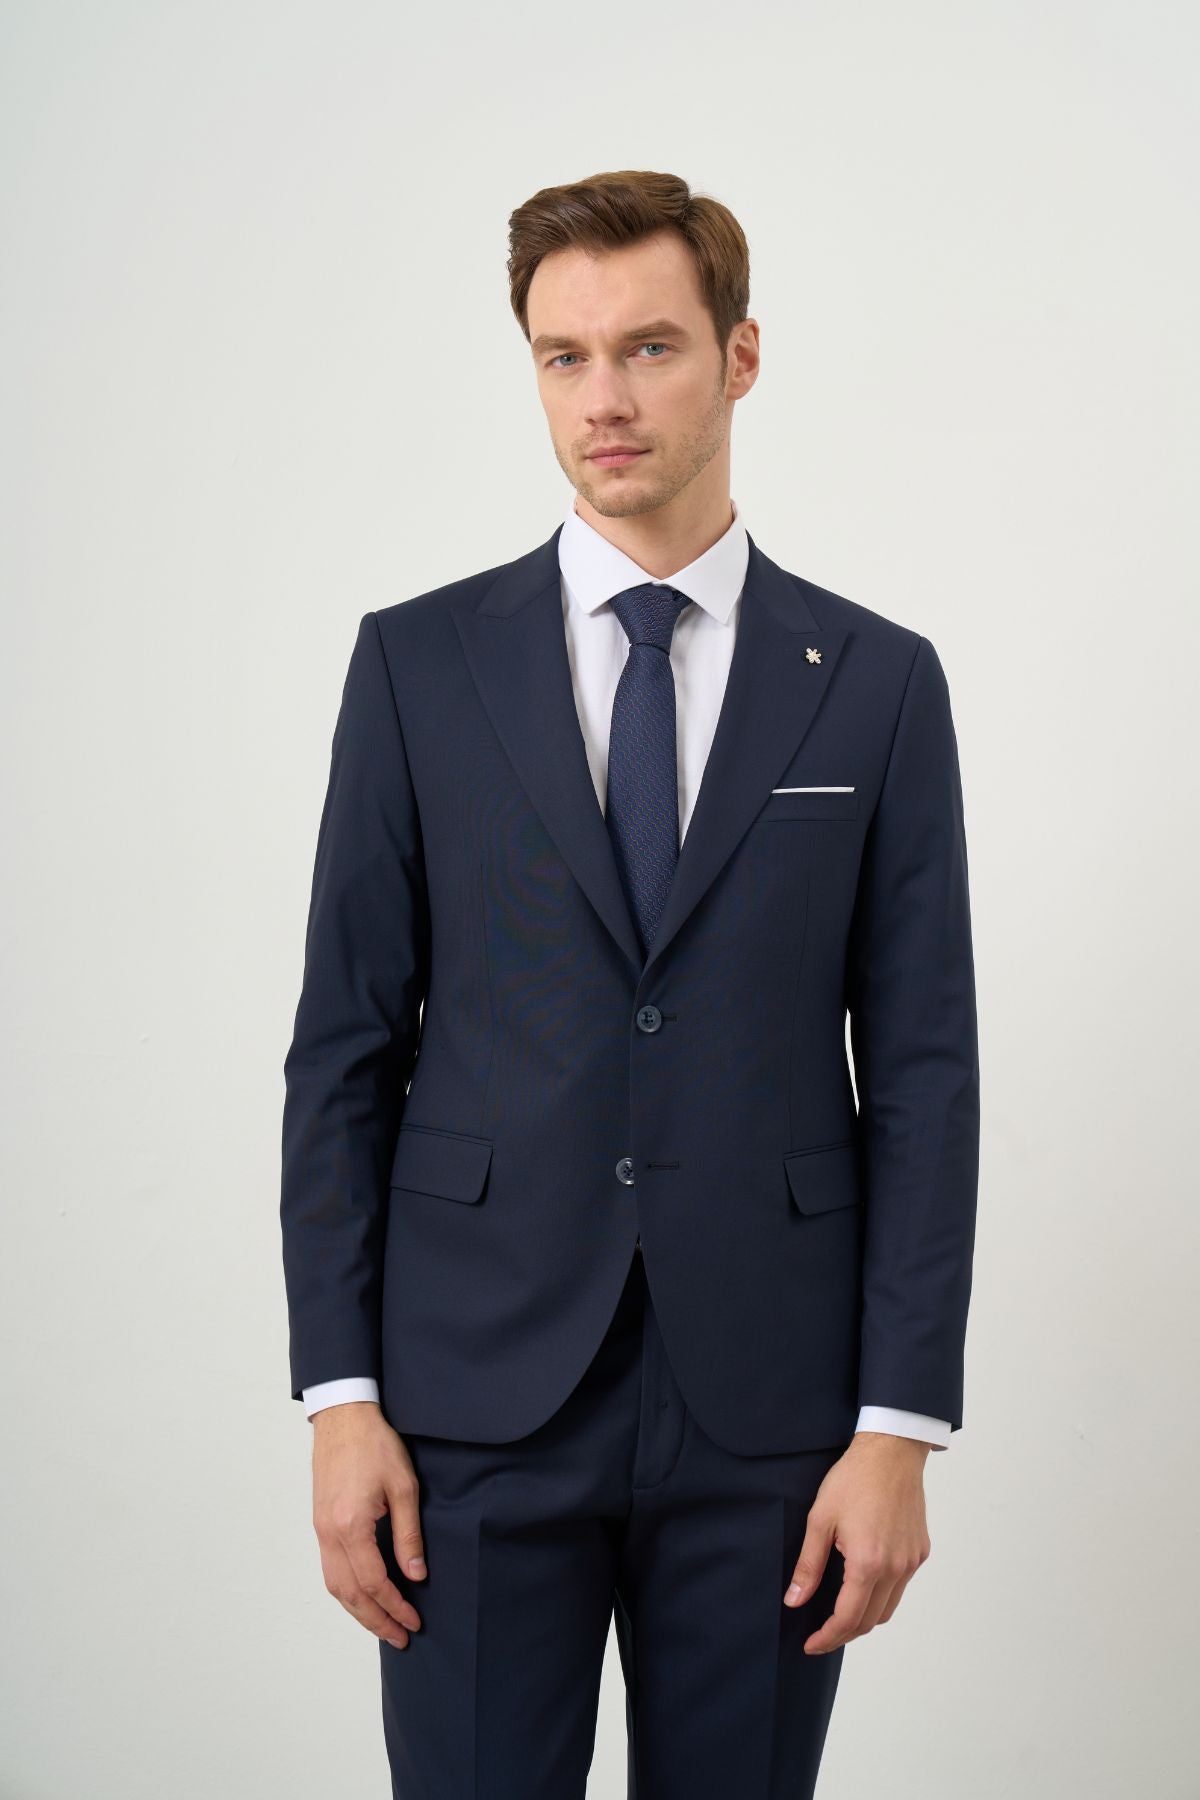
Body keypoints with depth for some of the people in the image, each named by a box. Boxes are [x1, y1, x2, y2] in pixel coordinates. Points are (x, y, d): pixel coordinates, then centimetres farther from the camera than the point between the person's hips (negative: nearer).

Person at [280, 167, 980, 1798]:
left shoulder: (878, 682, 3)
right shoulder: (419, 661, 3)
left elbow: (921, 1067, 1)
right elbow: (345, 1043, 3)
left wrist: (900, 1426, -5)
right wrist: (339, 1392, -3)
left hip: (768, 1415, 0)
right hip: (478, 1398, 0)